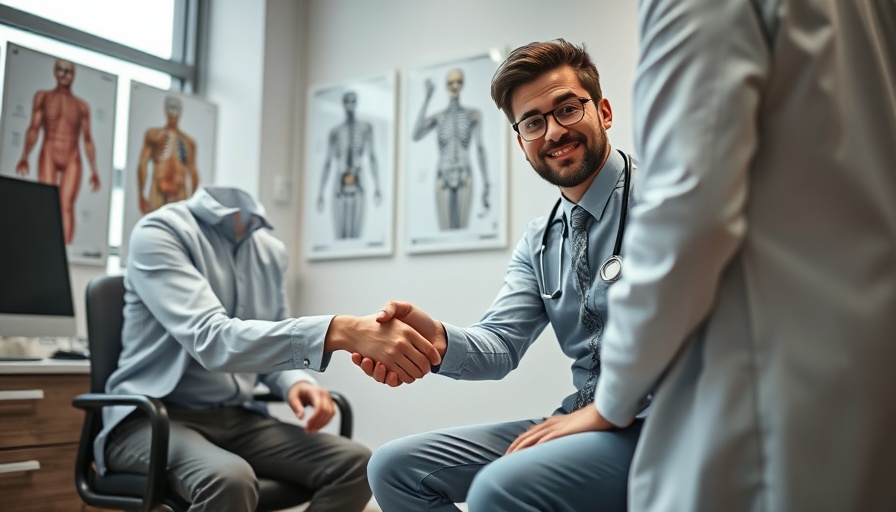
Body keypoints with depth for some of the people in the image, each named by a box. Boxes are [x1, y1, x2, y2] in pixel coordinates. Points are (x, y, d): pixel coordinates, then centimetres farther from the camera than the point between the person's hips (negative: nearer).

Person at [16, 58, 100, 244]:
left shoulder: (82, 106, 12)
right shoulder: (42, 97, 11)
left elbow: (88, 140, 11)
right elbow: (33, 128, 3)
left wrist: (94, 171, 4)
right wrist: (25, 156, -12)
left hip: (72, 160, 0)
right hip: (49, 156, 0)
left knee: (67, 205, -9)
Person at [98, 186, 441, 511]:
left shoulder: (271, 249, 7)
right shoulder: (159, 233, -14)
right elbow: (211, 339, -30)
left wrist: (296, 383, -8)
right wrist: (340, 331, -42)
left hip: (238, 419, 6)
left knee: (355, 464, -14)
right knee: (230, 480, -37)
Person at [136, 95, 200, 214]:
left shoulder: (189, 141, 16)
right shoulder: (153, 134, 12)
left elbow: (193, 171, 16)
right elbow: (142, 164, 7)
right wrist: (141, 195, 0)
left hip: (180, 194, 2)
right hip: (158, 193, -2)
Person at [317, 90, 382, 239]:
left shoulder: (366, 128, 9)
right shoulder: (335, 132, 10)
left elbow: (372, 157, 4)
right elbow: (327, 162, 11)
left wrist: (377, 188, -4)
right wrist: (320, 194, 9)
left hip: (357, 190, -1)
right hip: (339, 191, 1)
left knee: (356, 235, -7)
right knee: (340, 236, -2)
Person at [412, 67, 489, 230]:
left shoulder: (473, 114, 6)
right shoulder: (437, 117, 7)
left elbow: (480, 149, 3)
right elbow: (416, 136, -12)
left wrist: (486, 184, -3)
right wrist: (427, 97, -11)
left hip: (465, 179, -1)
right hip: (443, 181, 1)